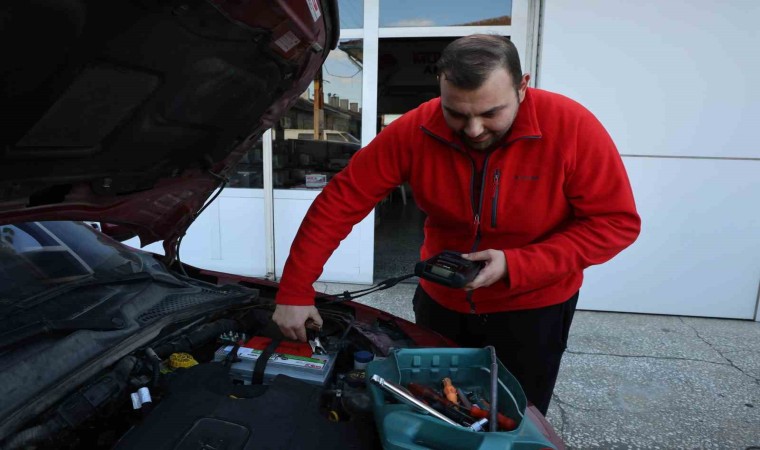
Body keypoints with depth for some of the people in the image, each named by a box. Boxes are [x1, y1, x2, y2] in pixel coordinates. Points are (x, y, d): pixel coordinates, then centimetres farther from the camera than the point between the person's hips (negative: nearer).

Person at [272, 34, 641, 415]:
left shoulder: (572, 127, -23)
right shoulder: (415, 131, -20)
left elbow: (616, 222, -17)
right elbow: (340, 201, -18)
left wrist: (515, 265, -28)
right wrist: (295, 291, -20)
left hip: (533, 308, -1)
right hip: (441, 300, 2)